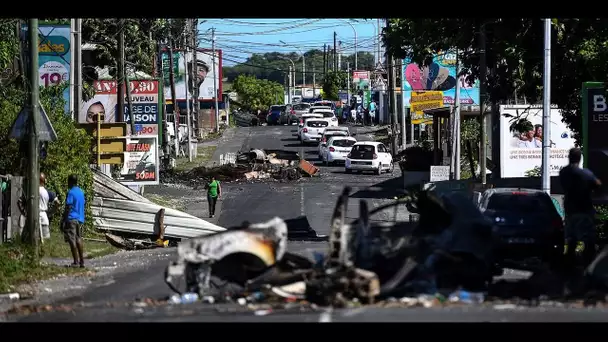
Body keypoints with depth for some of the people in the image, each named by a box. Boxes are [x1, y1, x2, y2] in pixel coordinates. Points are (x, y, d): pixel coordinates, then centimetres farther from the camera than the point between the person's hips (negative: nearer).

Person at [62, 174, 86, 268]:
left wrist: (63, 221, -12)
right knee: (79, 240, 11)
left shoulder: (71, 192, -10)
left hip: (71, 219, -8)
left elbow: (68, 208, -14)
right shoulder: (81, 192, 13)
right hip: (80, 219, 8)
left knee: (72, 240, -6)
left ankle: (76, 262, -9)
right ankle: (82, 261, 10)